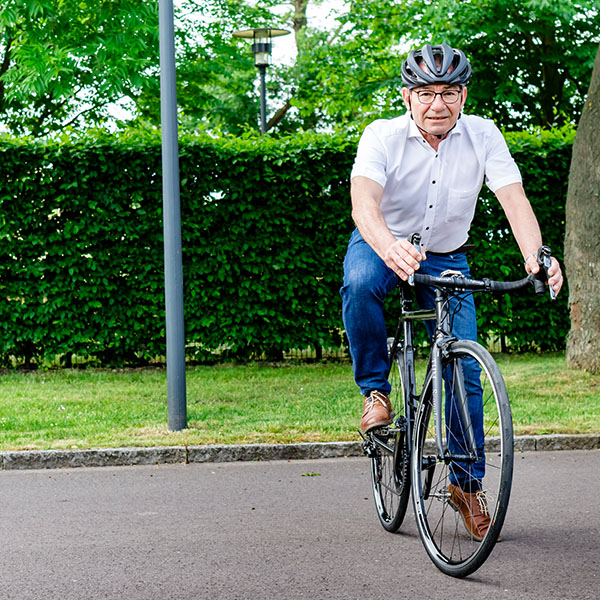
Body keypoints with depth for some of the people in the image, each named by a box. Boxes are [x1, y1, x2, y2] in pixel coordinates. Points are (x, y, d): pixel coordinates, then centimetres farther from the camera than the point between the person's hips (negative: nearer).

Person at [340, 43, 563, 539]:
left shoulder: (482, 136, -17)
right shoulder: (383, 136, -23)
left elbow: (514, 199, -26)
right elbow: (363, 202, -39)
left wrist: (536, 255, -46)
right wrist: (388, 246, -62)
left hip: (447, 259, 2)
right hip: (382, 245, -2)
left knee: (464, 370, -9)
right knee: (359, 283, -38)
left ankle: (468, 483, 9)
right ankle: (376, 392, -16)